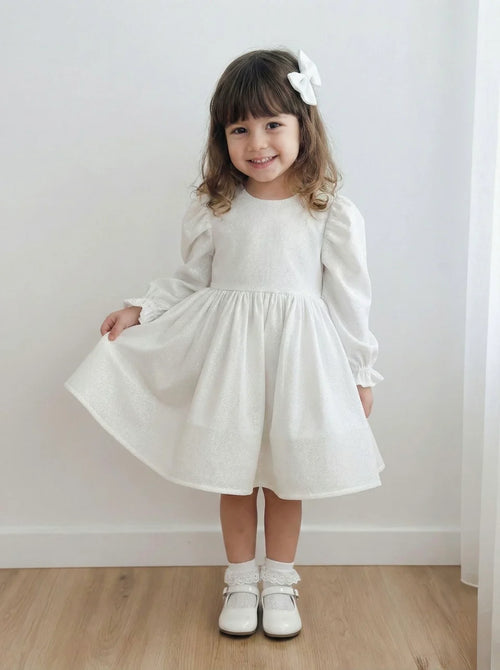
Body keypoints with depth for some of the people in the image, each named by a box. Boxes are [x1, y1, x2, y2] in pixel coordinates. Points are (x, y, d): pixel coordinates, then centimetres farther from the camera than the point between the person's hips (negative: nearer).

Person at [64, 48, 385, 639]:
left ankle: (279, 582, 32)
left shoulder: (332, 214, -6)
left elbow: (349, 300, -1)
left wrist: (360, 373, 3)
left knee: (286, 475, 12)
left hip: (299, 357, -1)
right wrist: (138, 312, -1)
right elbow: (189, 281, 9)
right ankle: (241, 580, 32)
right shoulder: (214, 208, -1)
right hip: (226, 356, 2)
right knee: (233, 474, 12)